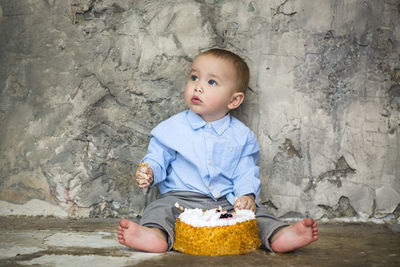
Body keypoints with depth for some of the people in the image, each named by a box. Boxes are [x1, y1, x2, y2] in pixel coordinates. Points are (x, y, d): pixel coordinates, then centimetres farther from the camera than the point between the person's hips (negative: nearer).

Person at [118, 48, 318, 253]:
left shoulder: (241, 135, 5)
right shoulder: (172, 128, 3)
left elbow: (246, 173, 6)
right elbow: (158, 159, 7)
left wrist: (247, 195, -13)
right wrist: (149, 172, -16)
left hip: (227, 202, 2)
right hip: (181, 198, -1)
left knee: (255, 213, -18)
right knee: (160, 208, -28)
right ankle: (156, 234, -54)